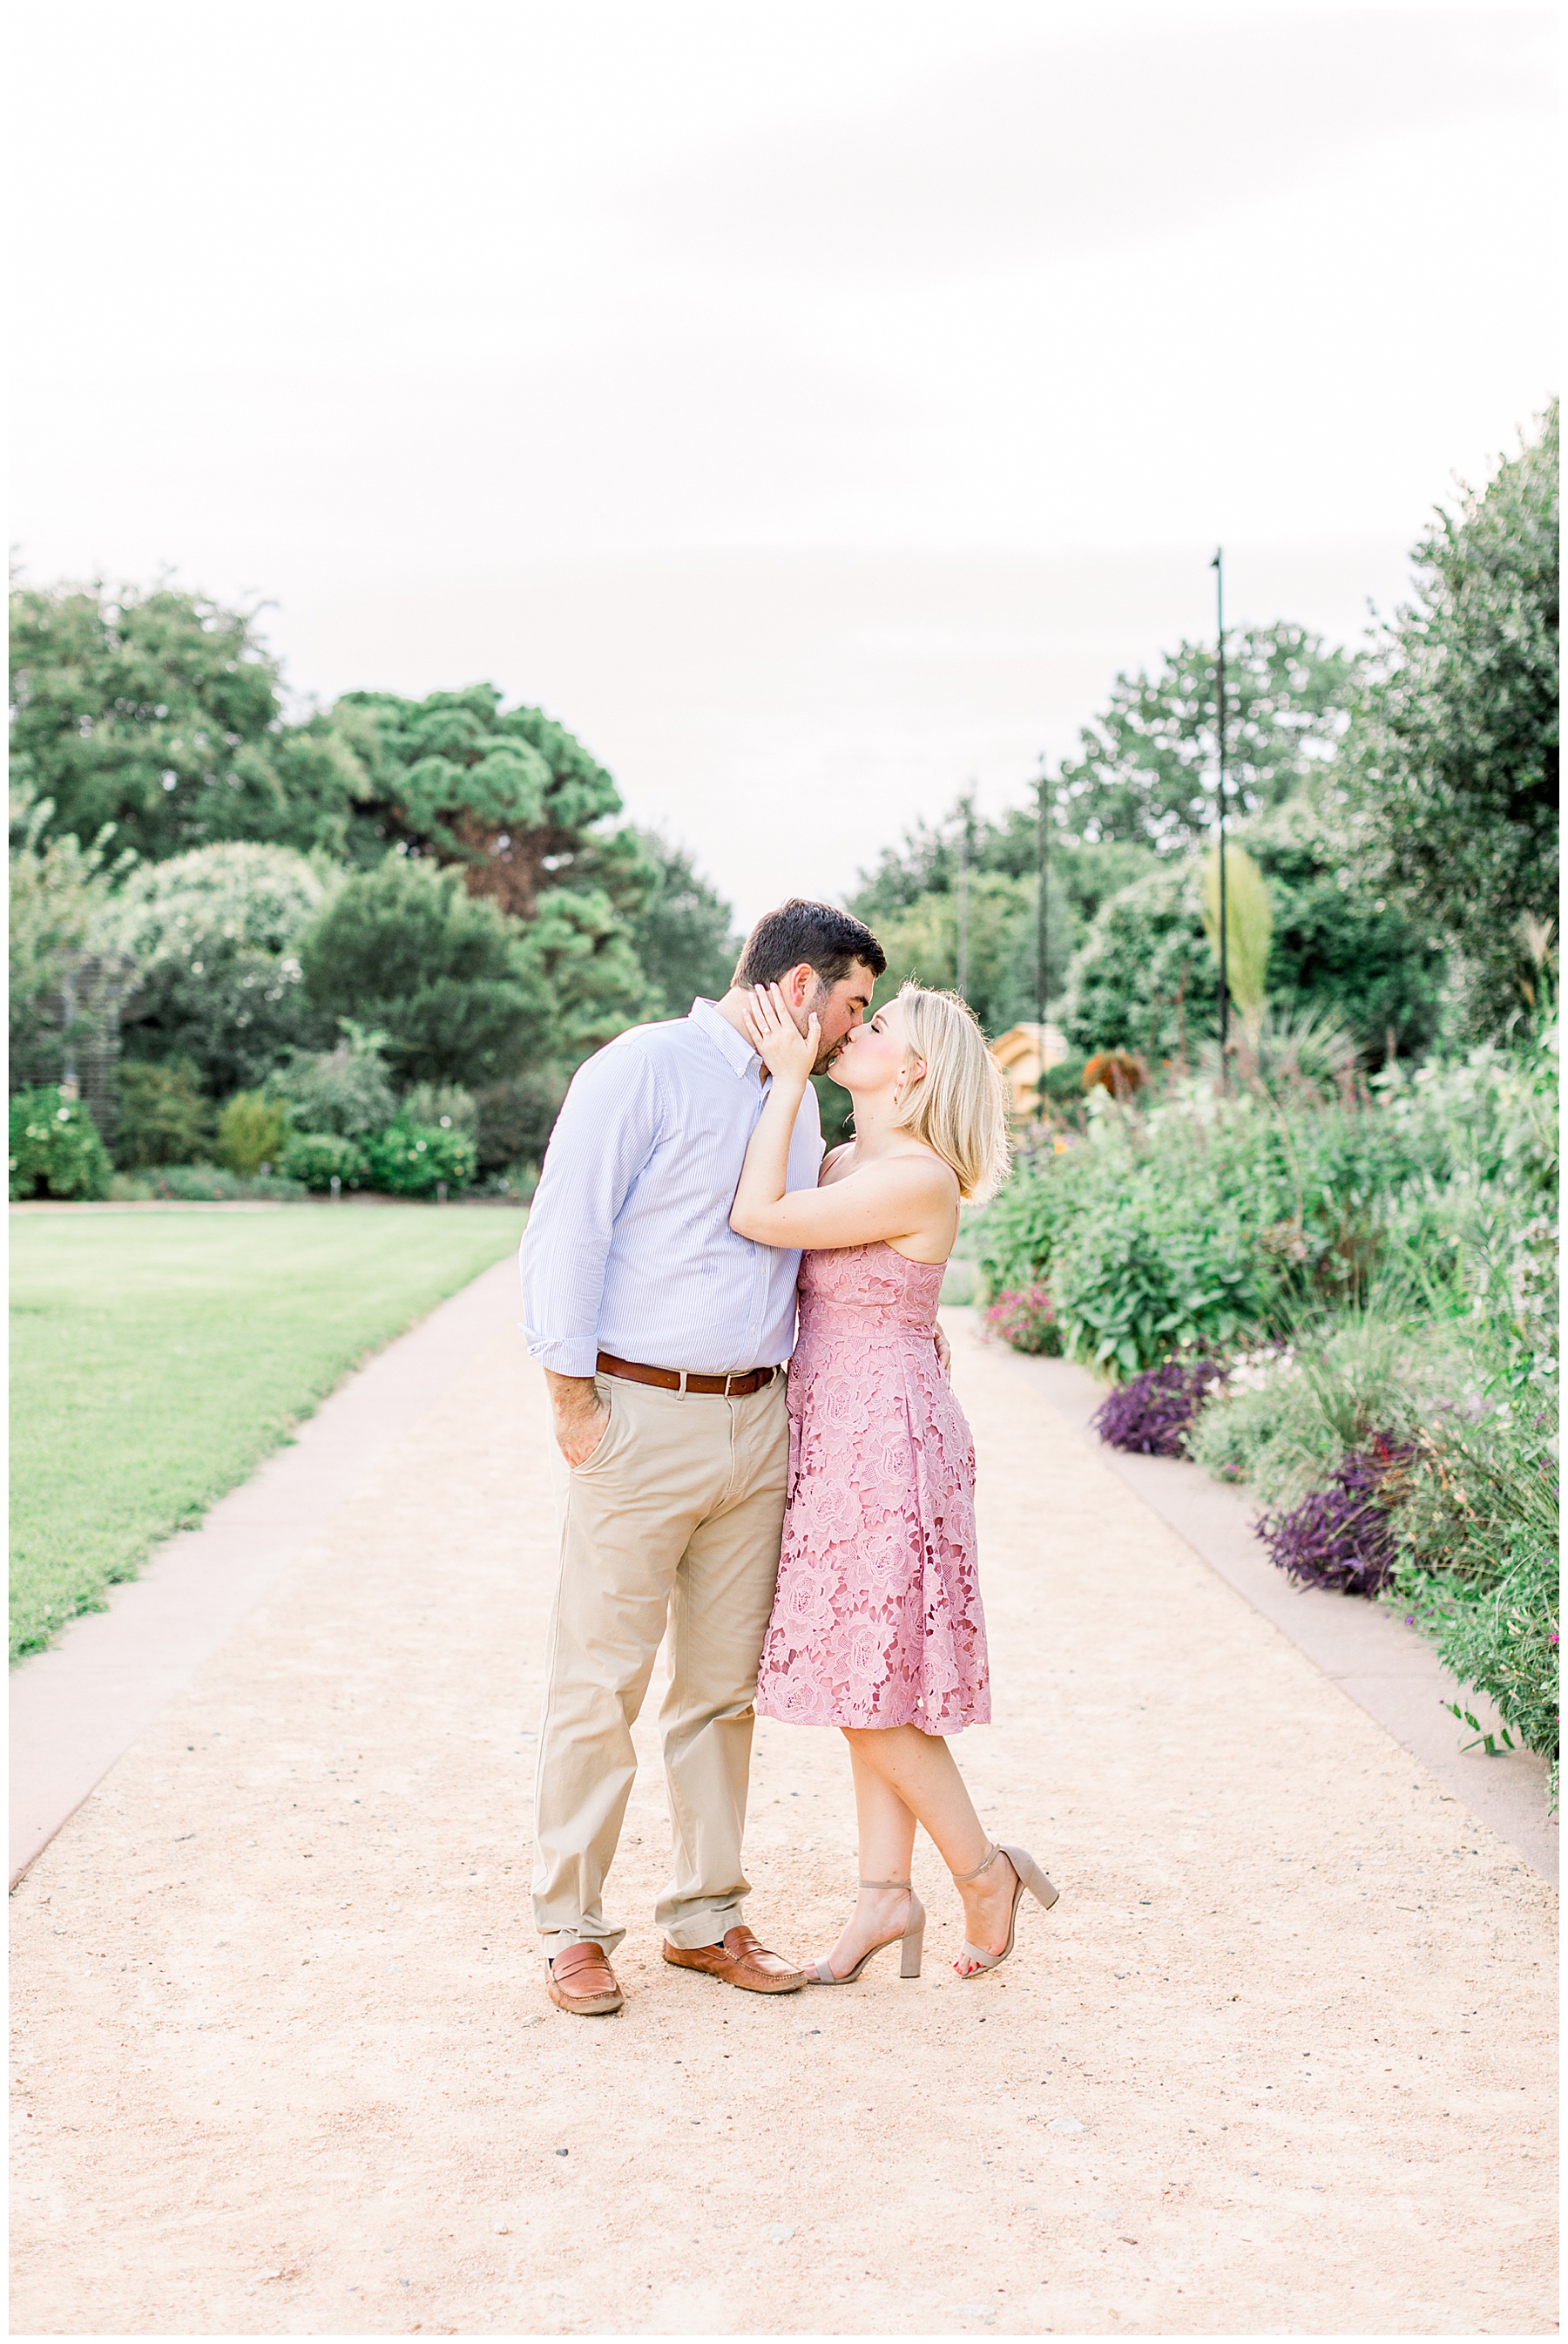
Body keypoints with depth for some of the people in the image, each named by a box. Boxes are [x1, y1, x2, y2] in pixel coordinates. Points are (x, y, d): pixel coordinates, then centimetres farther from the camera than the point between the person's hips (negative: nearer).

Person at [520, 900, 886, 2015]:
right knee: (601, 1684, -1)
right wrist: (575, 1407, -13)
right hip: (638, 1419, -7)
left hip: (755, 1422, 7)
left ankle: (706, 1918, 22)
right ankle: (573, 1925, 11)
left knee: (725, 1684, 11)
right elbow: (564, 1237, -11)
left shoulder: (799, 1099, 16)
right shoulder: (645, 1068, -8)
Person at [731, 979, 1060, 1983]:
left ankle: (985, 1871, 14)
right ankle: (887, 1893, 18)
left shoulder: (916, 1178, -17)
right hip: (835, 1440, 9)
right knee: (863, 1679, 11)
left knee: (873, 1684, -2)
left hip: (886, 1439, -9)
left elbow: (757, 1218, -19)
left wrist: (787, 1077, -15)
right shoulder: (843, 1163, 11)